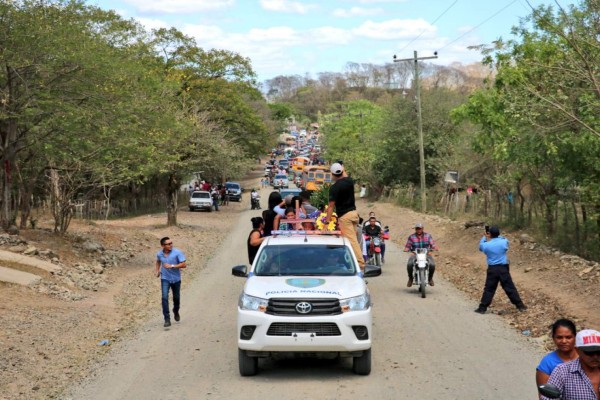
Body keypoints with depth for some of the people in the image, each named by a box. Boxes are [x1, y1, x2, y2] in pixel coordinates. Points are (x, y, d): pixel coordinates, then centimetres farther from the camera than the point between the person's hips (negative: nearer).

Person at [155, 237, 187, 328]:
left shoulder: (177, 252, -15)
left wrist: (172, 266, -27)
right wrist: (157, 271, 8)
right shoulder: (159, 254, -3)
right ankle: (167, 319, -14)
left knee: (176, 298, 13)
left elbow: (183, 264, -19)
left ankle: (176, 312, 45)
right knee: (165, 297, -15)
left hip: (176, 279, -1)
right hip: (165, 279, 1)